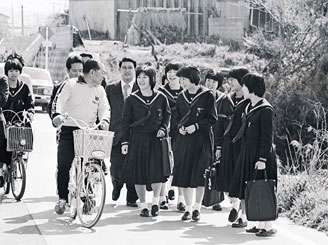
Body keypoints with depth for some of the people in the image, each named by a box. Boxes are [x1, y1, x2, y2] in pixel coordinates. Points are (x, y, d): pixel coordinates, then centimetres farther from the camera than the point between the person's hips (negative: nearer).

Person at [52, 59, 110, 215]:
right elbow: (60, 101, -10)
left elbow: (104, 108, 6)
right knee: (63, 164, -11)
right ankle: (62, 197, -2)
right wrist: (57, 114, -30)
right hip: (68, 130, -3)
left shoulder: (100, 90, 13)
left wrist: (104, 120, -16)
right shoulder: (71, 85, 0)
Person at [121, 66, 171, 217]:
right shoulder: (132, 99, 1)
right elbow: (125, 121, 3)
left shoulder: (161, 98, 3)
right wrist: (125, 142, -1)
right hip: (137, 140, 0)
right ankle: (143, 206, 13)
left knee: (157, 171, -9)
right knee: (139, 173, 1)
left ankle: (155, 201, 13)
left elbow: (167, 115, 15)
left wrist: (163, 128, -3)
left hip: (156, 139, 0)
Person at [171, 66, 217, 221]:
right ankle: (188, 208, 9)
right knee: (184, 173, 1)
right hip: (184, 139, 5)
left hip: (202, 138, -5)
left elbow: (212, 118, -5)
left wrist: (196, 126, -15)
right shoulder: (181, 97, 11)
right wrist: (180, 127, 0)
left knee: (199, 174, -3)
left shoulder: (207, 96, -5)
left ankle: (197, 208, 6)